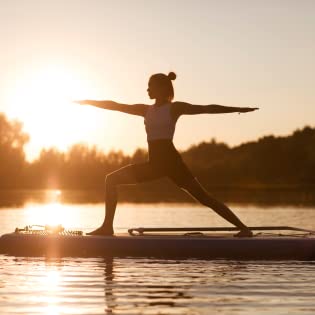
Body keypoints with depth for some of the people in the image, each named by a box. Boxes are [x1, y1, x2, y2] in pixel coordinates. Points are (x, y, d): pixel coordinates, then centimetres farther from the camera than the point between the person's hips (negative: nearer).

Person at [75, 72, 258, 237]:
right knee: (111, 179, 2)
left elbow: (207, 109, -7)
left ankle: (243, 229, -9)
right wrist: (88, 102, 21)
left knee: (204, 198, -10)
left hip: (171, 161, -6)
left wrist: (237, 109, -15)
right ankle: (108, 227, 3)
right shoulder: (146, 110, 16)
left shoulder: (175, 108, -1)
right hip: (154, 164, 6)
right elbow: (117, 106, 20)